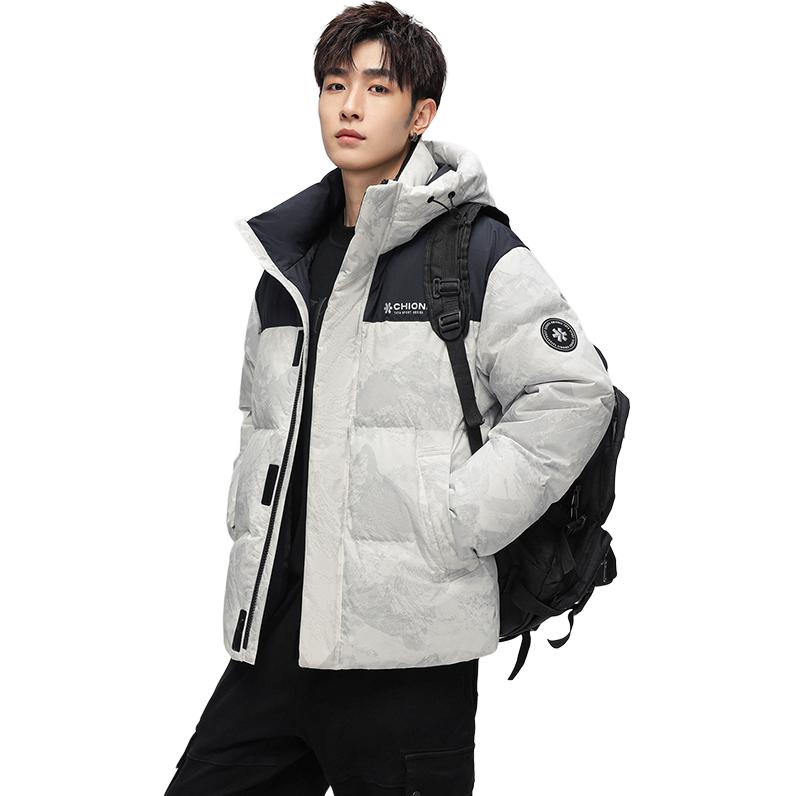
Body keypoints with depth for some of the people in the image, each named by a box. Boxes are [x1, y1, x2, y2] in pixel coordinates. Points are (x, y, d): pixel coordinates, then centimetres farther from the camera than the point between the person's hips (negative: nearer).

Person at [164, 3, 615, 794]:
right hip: (272, 632, 6)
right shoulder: (287, 260, 15)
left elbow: (572, 396, -11)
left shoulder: (477, 251, -5)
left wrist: (451, 525, -14)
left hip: (406, 647, -6)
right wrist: (249, 517, 12)